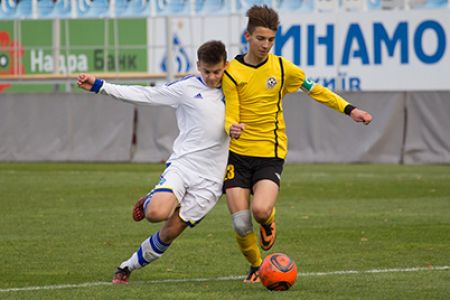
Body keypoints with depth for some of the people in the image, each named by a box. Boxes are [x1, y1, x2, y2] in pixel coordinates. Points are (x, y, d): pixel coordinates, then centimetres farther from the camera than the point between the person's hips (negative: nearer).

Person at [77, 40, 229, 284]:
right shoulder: (187, 88, 2)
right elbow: (144, 95, 1)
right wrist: (99, 86, -5)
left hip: (209, 181, 2)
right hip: (181, 165, -2)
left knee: (169, 234, -4)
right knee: (157, 213, -29)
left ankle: (127, 268, 18)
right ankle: (147, 202, 9)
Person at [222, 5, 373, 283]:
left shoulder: (282, 68, 1)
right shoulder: (231, 72, -3)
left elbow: (315, 90, 14)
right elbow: (230, 115, -5)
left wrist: (349, 109, 5)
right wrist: (231, 128, -29)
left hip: (271, 154, 0)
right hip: (238, 154, 0)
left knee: (261, 210, -26)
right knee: (241, 224, -8)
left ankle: (268, 222, 13)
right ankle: (256, 267, 22)